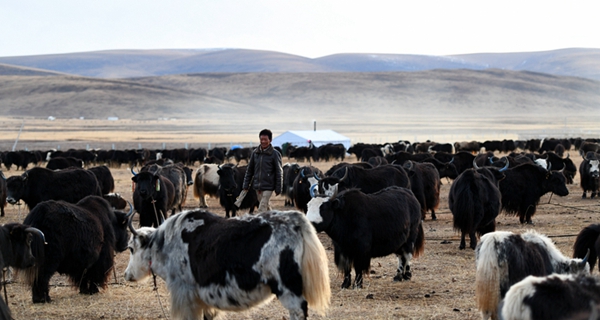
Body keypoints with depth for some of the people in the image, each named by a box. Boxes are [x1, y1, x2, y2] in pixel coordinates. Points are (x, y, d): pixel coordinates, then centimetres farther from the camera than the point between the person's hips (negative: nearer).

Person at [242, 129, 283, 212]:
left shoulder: (275, 154, -6)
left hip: (268, 187, -5)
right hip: (257, 186, 5)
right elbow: (249, 170, 12)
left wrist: (278, 189, -6)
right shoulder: (255, 153, 6)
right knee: (266, 207, 16)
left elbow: (279, 172, -4)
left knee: (262, 208, -11)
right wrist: (246, 185, 9)